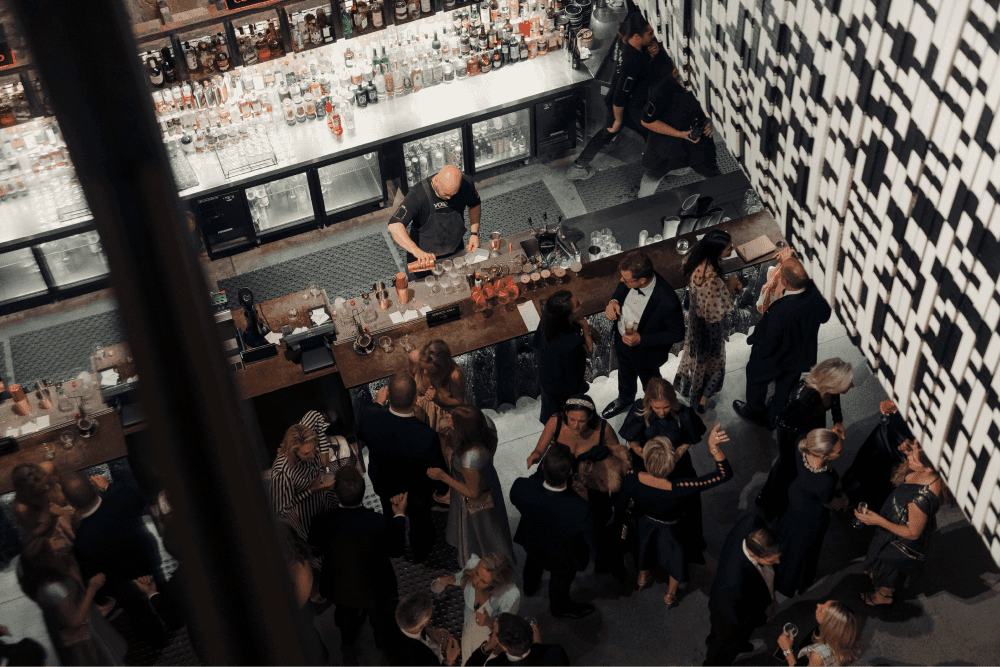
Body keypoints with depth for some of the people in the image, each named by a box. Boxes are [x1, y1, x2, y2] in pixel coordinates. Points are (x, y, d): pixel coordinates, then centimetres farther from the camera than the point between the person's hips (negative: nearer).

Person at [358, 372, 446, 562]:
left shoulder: (368, 417, -38)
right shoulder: (428, 437, -45)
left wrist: (378, 403, 4)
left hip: (383, 484, 2)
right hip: (417, 492, -2)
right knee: (419, 520, 32)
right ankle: (420, 552, 63)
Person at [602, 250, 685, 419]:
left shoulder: (668, 302, -42)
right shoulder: (628, 281, -26)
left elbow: (677, 334, -26)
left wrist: (641, 340, -32)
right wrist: (613, 302, -23)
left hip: (646, 352, -5)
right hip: (622, 340, 5)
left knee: (650, 385, 28)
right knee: (625, 375, 36)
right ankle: (624, 400, 67)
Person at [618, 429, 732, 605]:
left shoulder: (632, 479, -39)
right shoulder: (678, 490, -48)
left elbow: (619, 508, -17)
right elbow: (724, 474, -45)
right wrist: (714, 447, -57)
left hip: (643, 522, 3)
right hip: (671, 529, -2)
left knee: (646, 545, 37)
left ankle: (642, 578, 67)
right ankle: (670, 595, 57)